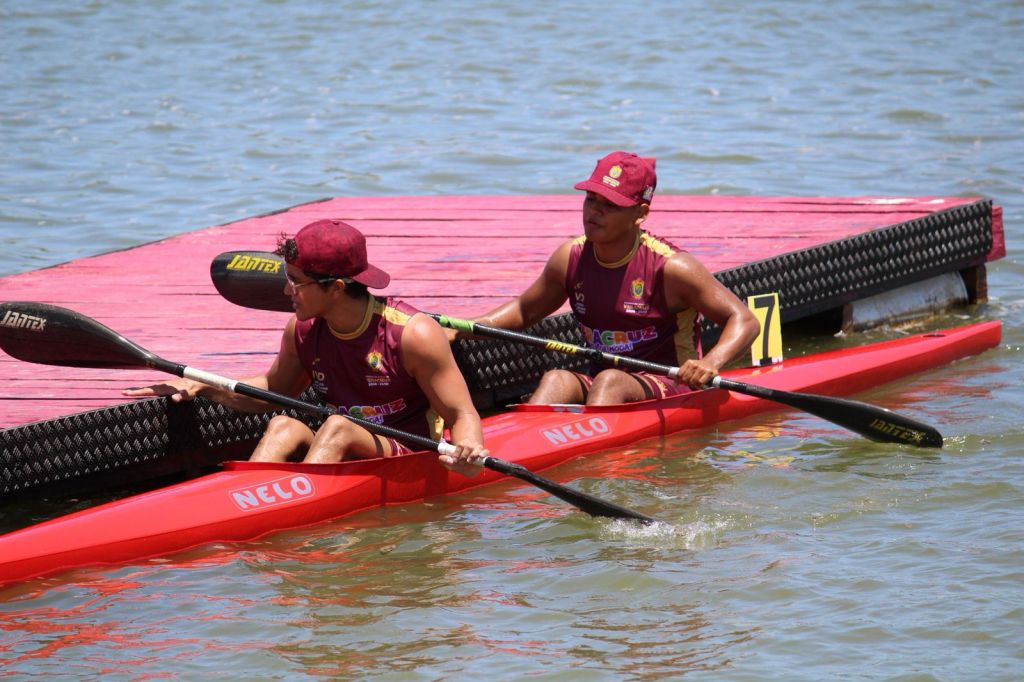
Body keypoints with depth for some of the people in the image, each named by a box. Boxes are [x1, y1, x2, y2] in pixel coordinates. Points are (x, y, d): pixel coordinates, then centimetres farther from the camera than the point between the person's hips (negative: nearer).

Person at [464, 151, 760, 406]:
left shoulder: (669, 266, -12)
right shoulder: (570, 259, 3)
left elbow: (744, 320, -11)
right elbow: (525, 310, 21)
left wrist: (711, 363, -31)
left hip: (671, 386, -5)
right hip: (600, 378, 5)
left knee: (611, 382, -34)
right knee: (556, 380, -26)